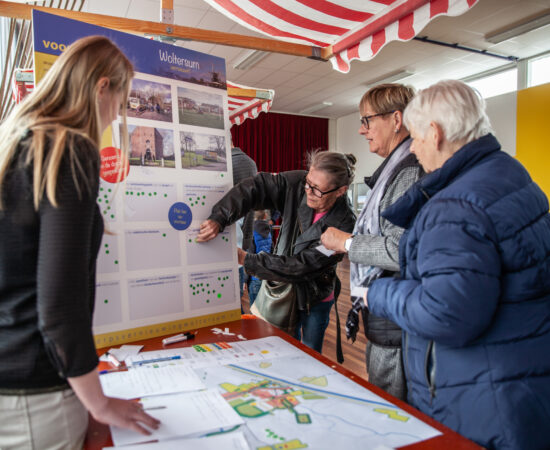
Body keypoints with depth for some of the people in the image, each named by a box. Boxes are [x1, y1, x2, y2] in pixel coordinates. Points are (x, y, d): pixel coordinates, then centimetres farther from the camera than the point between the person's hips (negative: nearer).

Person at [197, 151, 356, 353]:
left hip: (315, 300, -3)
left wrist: (247, 260, -27)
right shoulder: (297, 183, -17)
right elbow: (255, 188, -21)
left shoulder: (344, 225, -26)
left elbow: (302, 265, -28)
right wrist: (219, 218, -36)